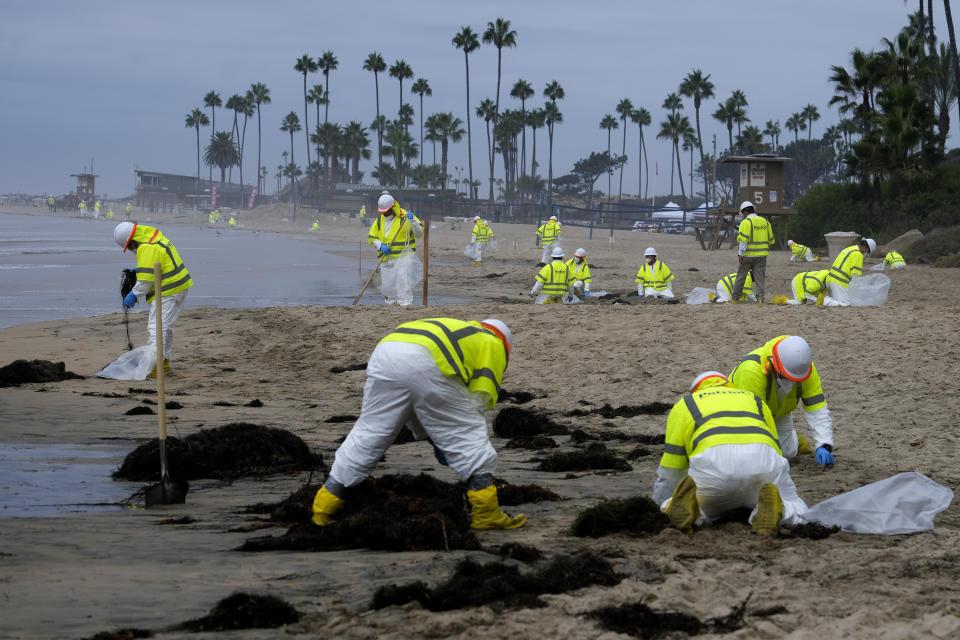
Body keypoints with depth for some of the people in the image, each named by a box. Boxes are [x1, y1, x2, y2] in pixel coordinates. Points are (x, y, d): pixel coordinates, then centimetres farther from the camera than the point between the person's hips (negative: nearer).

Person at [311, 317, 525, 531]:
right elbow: (480, 397, 11)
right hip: (425, 366, -6)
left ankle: (323, 507, 18)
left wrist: (432, 437, 36)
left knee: (367, 434, 15)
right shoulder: (492, 345, 27)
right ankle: (486, 512, 8)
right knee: (470, 440, 7)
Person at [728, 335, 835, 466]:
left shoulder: (806, 369, -30)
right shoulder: (752, 370, -44)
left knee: (787, 452, -3)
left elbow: (818, 411, -29)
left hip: (778, 412, 3)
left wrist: (824, 446, -40)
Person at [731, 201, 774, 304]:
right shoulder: (764, 221, 11)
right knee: (759, 278, 6)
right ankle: (760, 298, -4)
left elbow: (743, 239, -18)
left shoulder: (746, 222, -8)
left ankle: (735, 298, 12)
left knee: (741, 276, 6)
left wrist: (740, 254, -20)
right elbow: (771, 240, 17)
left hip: (748, 254, -5)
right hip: (761, 255, 5)